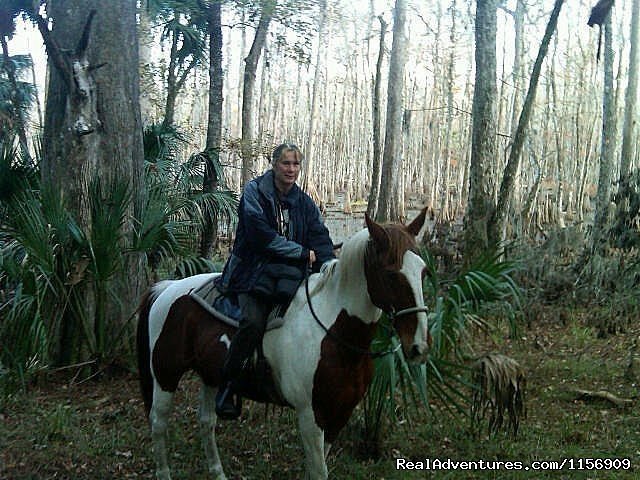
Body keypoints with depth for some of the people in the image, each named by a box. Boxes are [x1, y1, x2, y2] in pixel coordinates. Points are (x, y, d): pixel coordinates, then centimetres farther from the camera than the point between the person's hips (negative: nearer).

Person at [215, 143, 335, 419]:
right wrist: (304, 253, -13)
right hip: (254, 272, -5)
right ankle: (227, 386, -16)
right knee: (254, 321, -30)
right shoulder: (254, 191, -3)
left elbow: (321, 239, 2)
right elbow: (261, 236, -15)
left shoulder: (304, 203, 13)